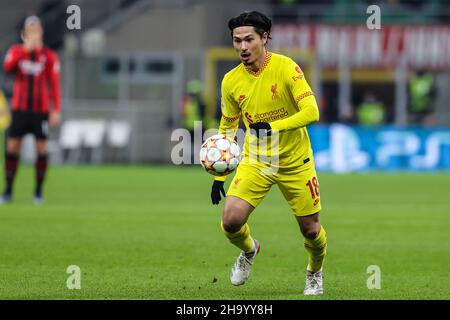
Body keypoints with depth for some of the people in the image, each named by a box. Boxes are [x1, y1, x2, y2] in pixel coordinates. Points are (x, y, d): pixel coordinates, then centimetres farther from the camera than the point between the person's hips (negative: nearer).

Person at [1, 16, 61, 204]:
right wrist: (25, 49, -23)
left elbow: (54, 85, 3)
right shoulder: (16, 51, 6)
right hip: (20, 109, 1)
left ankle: (38, 192, 6)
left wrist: (56, 110, -4)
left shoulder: (49, 56, 3)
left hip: (41, 109, -1)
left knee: (41, 148, -3)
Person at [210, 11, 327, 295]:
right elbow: (227, 128, 9)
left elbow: (311, 112, -25)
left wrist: (273, 127, -37)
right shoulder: (231, 81, -4)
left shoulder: (286, 68, -17)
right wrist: (219, 174, 7)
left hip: (296, 162, -2)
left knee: (311, 230, 5)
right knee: (231, 221, -16)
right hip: (256, 162, 2)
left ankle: (315, 274, 39)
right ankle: (249, 250, 20)